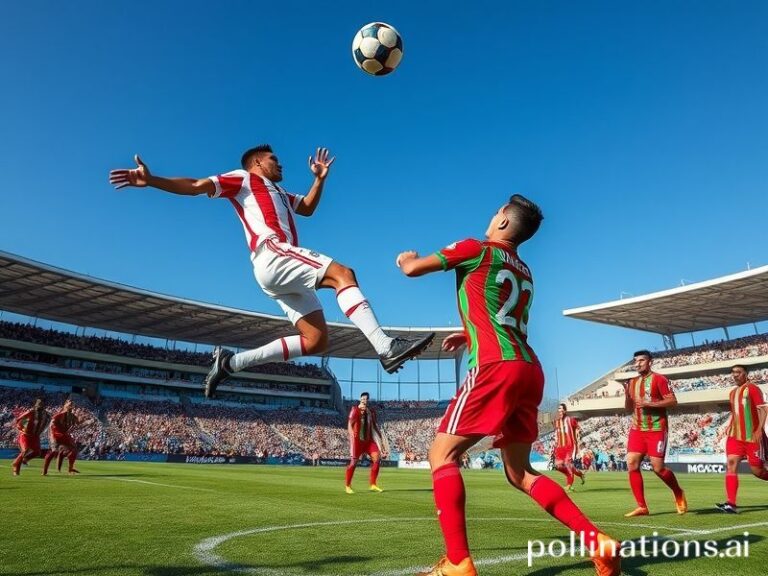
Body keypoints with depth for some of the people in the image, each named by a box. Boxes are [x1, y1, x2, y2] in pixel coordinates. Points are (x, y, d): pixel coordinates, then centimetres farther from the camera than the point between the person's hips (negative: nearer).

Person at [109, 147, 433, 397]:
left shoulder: (279, 194, 39)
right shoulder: (243, 179, 16)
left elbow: (308, 208, 50)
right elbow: (195, 186, 7)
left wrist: (319, 178, 37)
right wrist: (151, 181, -7)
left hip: (283, 272, 9)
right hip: (273, 255, -9)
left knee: (315, 341, -1)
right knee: (343, 274, -26)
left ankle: (230, 362, 6)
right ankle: (386, 348, -41)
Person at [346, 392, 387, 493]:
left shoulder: (372, 411, 11)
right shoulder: (355, 410, -6)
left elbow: (375, 426, 17)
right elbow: (350, 424, -15)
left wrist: (381, 439, 12)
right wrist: (352, 435, -33)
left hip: (369, 440, 5)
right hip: (357, 439, -5)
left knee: (377, 458, -8)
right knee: (354, 461, -6)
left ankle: (373, 485, 2)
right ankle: (347, 486, 11)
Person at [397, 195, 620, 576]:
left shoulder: (477, 250, 3)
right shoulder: (523, 271, 24)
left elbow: (412, 269, 9)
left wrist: (407, 259, 31)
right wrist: (469, 336, 43)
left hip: (496, 368, -8)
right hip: (528, 370, 8)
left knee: (442, 455, -2)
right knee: (520, 472, 16)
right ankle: (597, 542, 10)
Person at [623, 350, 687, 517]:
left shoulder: (659, 379, -7)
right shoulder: (633, 382, 12)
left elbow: (673, 401, -13)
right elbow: (628, 409, 14)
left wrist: (649, 403, -20)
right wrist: (627, 395, -4)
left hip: (656, 429, -6)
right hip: (637, 429, 6)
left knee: (658, 468, -5)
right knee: (632, 464, -5)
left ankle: (679, 494, 26)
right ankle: (642, 507, 1)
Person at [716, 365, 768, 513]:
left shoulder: (752, 388, -6)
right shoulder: (733, 392, 16)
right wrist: (729, 428, 17)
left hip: (752, 436, -6)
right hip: (735, 435, 6)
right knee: (731, 464, -10)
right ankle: (731, 504, -15)